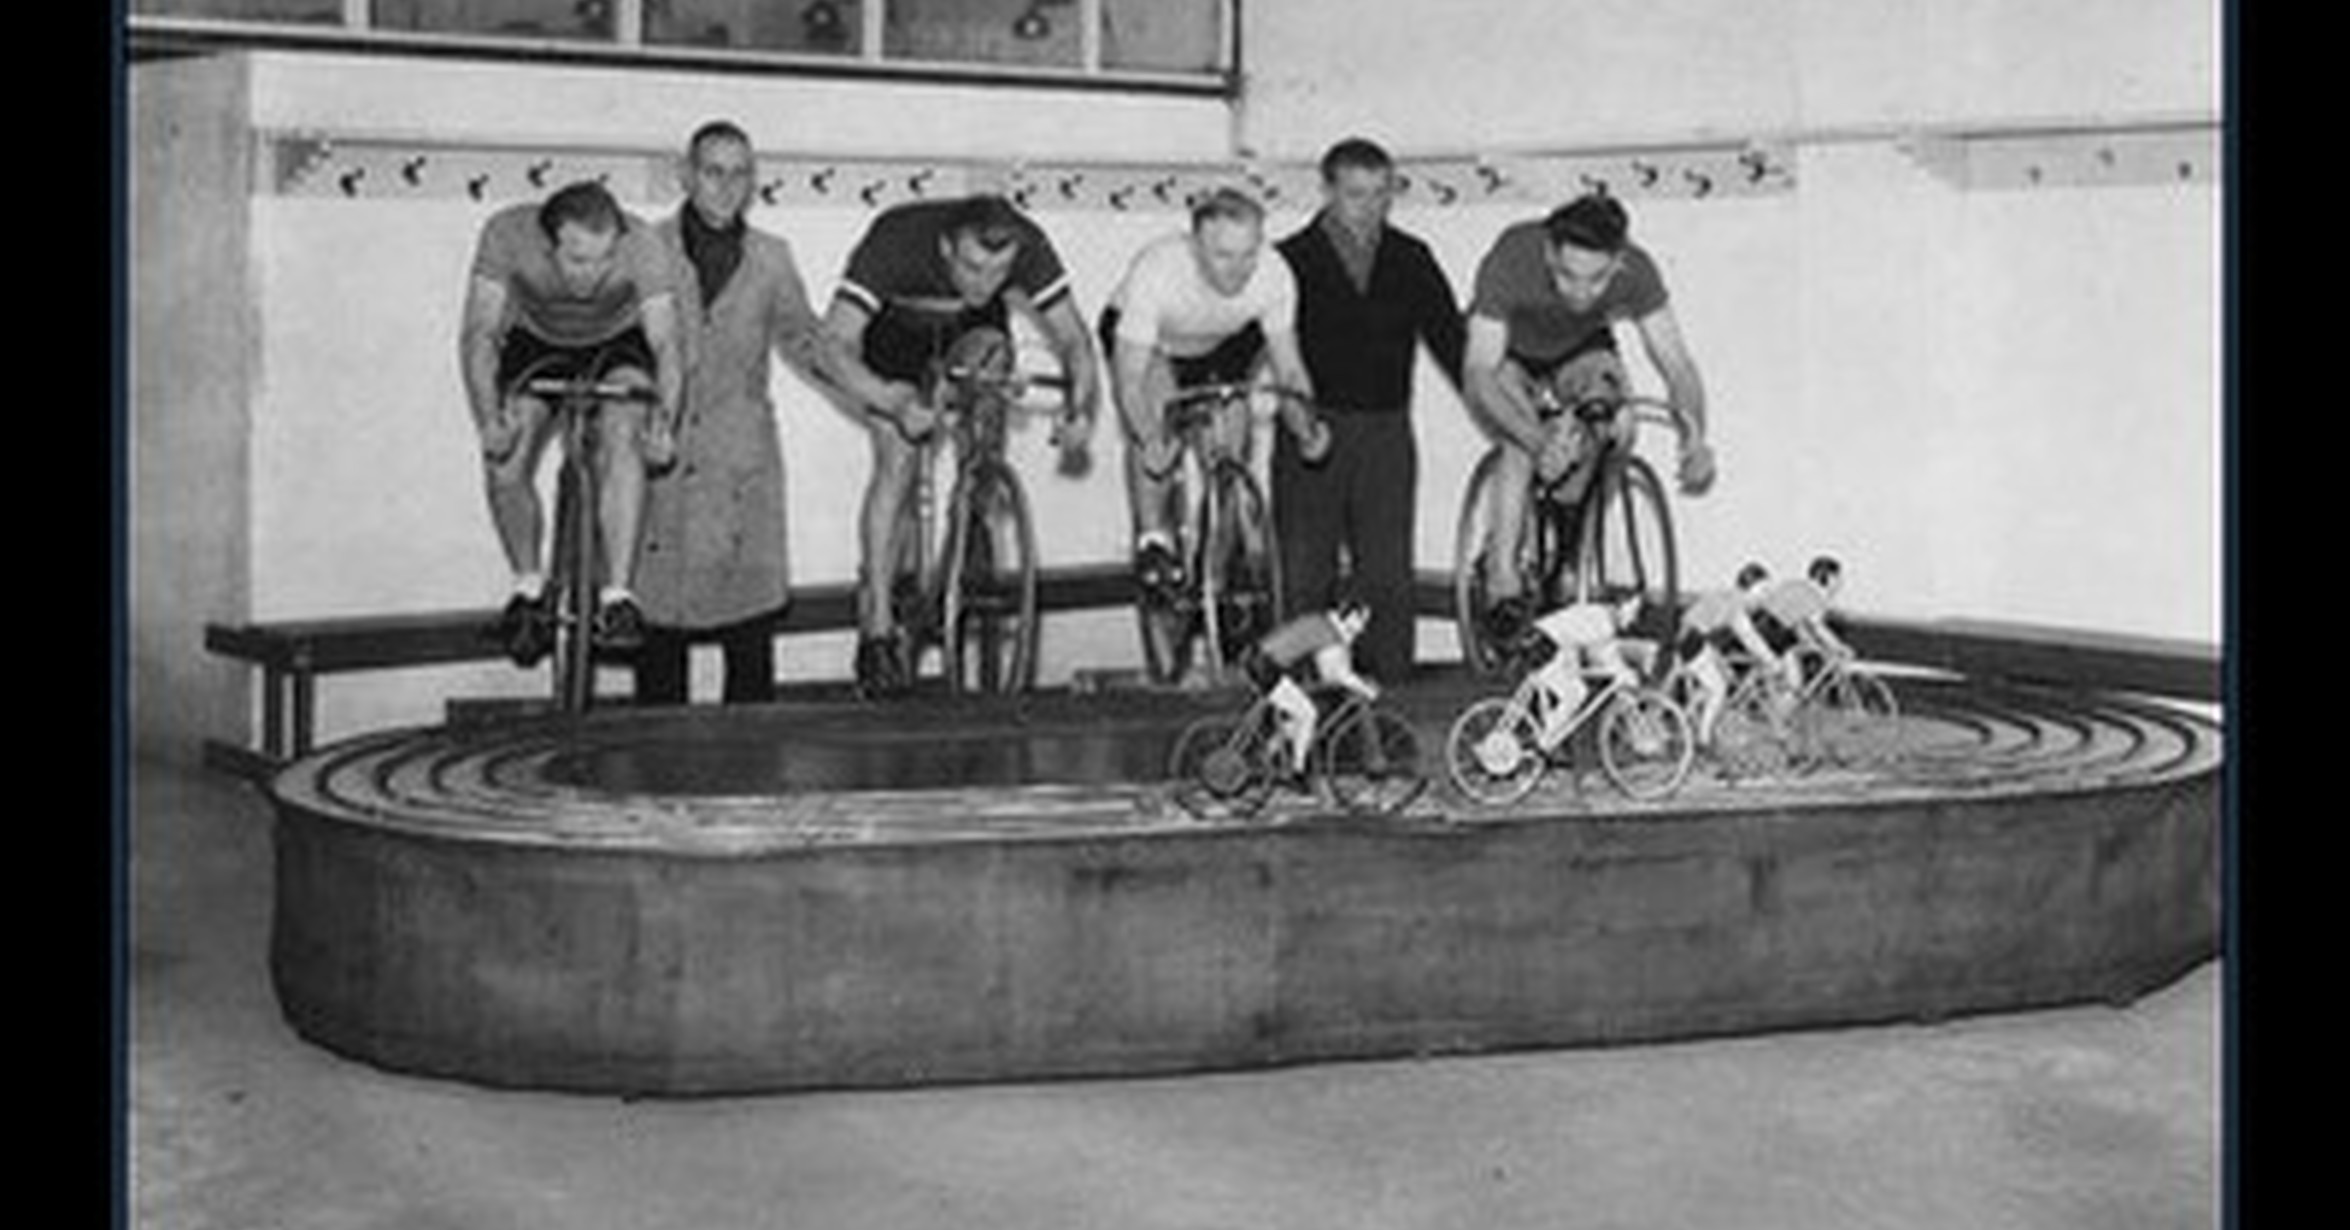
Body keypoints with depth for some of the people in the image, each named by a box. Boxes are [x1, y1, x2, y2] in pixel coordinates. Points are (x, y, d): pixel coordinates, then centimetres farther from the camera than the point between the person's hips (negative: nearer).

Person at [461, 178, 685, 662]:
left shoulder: (640, 248, -33)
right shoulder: (507, 234, -32)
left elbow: (666, 344, -37)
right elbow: (479, 333, -32)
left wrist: (664, 422, -56)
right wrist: (488, 419, -48)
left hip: (617, 345, -1)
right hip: (536, 344, 1)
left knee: (623, 437, -31)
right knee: (503, 464, -19)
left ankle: (617, 596, -29)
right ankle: (529, 588, 7)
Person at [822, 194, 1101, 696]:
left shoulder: (1029, 246, -33)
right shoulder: (895, 243, -42)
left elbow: (1072, 339, -24)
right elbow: (832, 347, -45)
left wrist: (1081, 409, -43)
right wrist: (894, 402, -60)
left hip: (974, 327, 3)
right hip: (894, 324, -3)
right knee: (897, 464, -15)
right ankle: (877, 630, -10)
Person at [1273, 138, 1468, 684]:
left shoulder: (1410, 260, 11)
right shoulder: (1293, 260, 1)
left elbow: (1450, 338, 13)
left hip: (1386, 435, 2)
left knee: (1388, 574, -2)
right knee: (1306, 576, -1)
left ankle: (1390, 677, 4)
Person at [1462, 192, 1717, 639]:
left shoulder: (1636, 271, -32)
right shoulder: (1511, 262, -40)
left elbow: (1676, 364, -27)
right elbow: (1478, 375, -42)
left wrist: (1694, 437, -48)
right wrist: (1537, 440, -59)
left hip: (1580, 350, 3)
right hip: (1510, 352, -2)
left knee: (1617, 418, -29)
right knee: (1523, 444, -31)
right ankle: (1502, 576, -21)